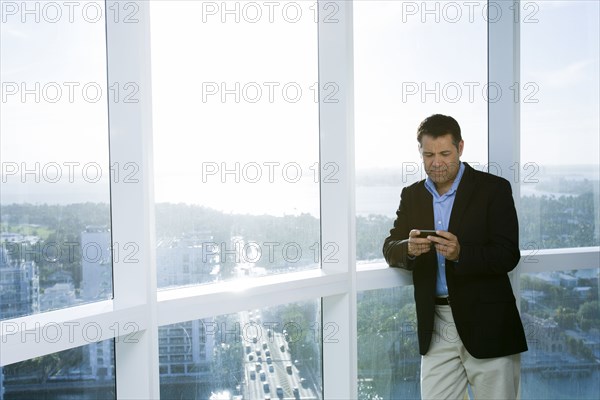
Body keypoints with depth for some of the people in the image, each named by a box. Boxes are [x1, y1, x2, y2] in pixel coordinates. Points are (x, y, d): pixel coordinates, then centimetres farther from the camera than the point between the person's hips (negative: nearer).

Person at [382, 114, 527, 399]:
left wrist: (460, 253, -29)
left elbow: (508, 256, -11)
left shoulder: (494, 189, -5)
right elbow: (390, 250, 6)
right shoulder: (412, 195, 10)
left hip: (486, 325, -3)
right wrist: (409, 248, -18)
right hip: (435, 325, 4)